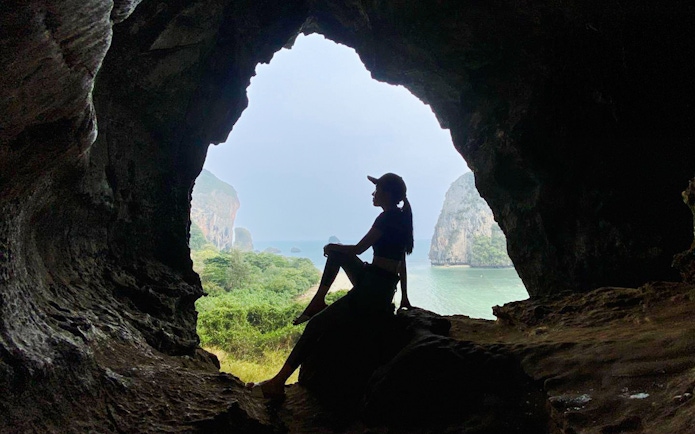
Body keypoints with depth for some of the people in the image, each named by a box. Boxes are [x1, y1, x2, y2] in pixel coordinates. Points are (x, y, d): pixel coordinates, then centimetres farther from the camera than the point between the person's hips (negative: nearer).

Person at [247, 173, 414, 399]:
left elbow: (358, 249, -11)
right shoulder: (402, 218, 13)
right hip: (385, 290, 10)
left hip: (371, 291, -10)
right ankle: (318, 302, 22)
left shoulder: (387, 217, -15)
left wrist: (331, 247, 7)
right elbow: (402, 262, 19)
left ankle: (278, 383, -11)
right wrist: (404, 297, 25)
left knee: (316, 325, -12)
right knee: (336, 252, 24)